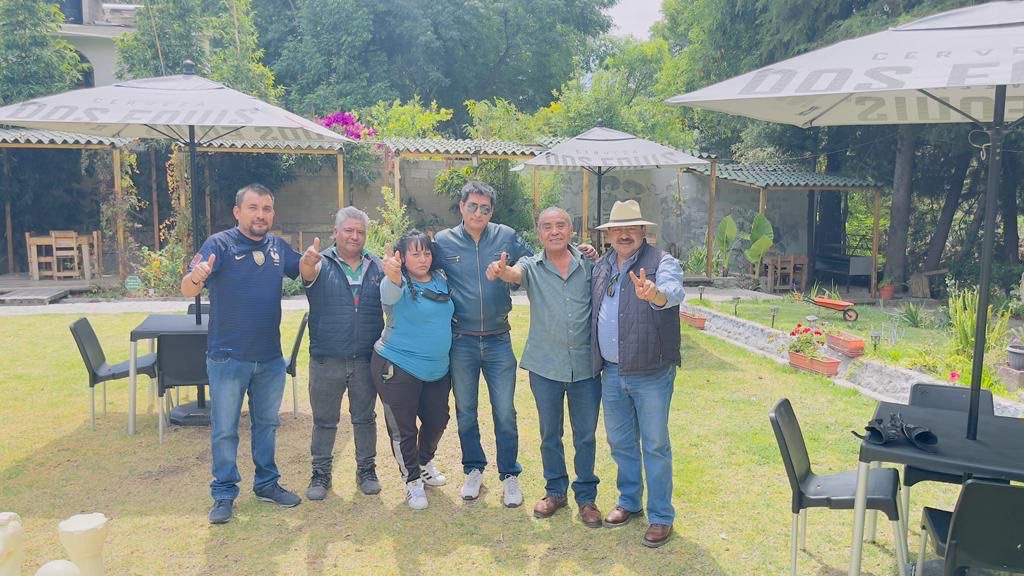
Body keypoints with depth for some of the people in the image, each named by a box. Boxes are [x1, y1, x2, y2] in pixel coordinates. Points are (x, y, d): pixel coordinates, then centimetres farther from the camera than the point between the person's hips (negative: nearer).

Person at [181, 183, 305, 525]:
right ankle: (224, 494, 21)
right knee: (224, 430, 7)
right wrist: (196, 276, -49)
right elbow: (187, 289, -23)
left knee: (266, 424, 17)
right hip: (228, 358, -5)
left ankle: (267, 483, 32)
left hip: (270, 358, 5)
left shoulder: (278, 246, 2)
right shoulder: (219, 244, -13)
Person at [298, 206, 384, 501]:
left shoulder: (376, 267, 6)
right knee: (324, 421, 10)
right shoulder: (321, 264, -3)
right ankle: (321, 473, 24)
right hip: (326, 360, -2)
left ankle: (366, 470, 27)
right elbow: (307, 273, -26)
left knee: (365, 418, 13)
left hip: (366, 360, 2)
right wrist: (307, 262, -50)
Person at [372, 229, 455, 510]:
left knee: (437, 420, 19)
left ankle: (424, 463, 45)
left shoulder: (440, 281, 4)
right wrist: (392, 275, -62)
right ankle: (412, 481, 23)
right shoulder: (399, 284, -15)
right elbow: (391, 294, -41)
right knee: (403, 428, 4)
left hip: (437, 369, 6)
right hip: (397, 368, -6)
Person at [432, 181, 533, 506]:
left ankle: (509, 475, 20)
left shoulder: (507, 237, -1)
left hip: (498, 340, 0)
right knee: (465, 412, 14)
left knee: (505, 412, 4)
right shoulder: (443, 241, -1)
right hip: (461, 342, 1)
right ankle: (474, 469, 32)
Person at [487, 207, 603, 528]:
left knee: (585, 435, 9)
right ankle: (555, 491, 32)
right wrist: (500, 271, -46)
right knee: (550, 435, 13)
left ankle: (586, 496, 25)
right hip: (545, 366, 0)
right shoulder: (532, 267, -1)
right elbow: (515, 274, -26)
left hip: (585, 366, 0)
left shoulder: (589, 264, 1)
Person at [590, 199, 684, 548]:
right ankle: (629, 501, 36)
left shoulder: (661, 261, -10)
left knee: (655, 446, 5)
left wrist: (654, 294, -53)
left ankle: (661, 517, 19)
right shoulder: (601, 267, 8)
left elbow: (673, 292, -31)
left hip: (651, 373, -5)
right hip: (611, 372, 6)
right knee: (620, 442, 18)